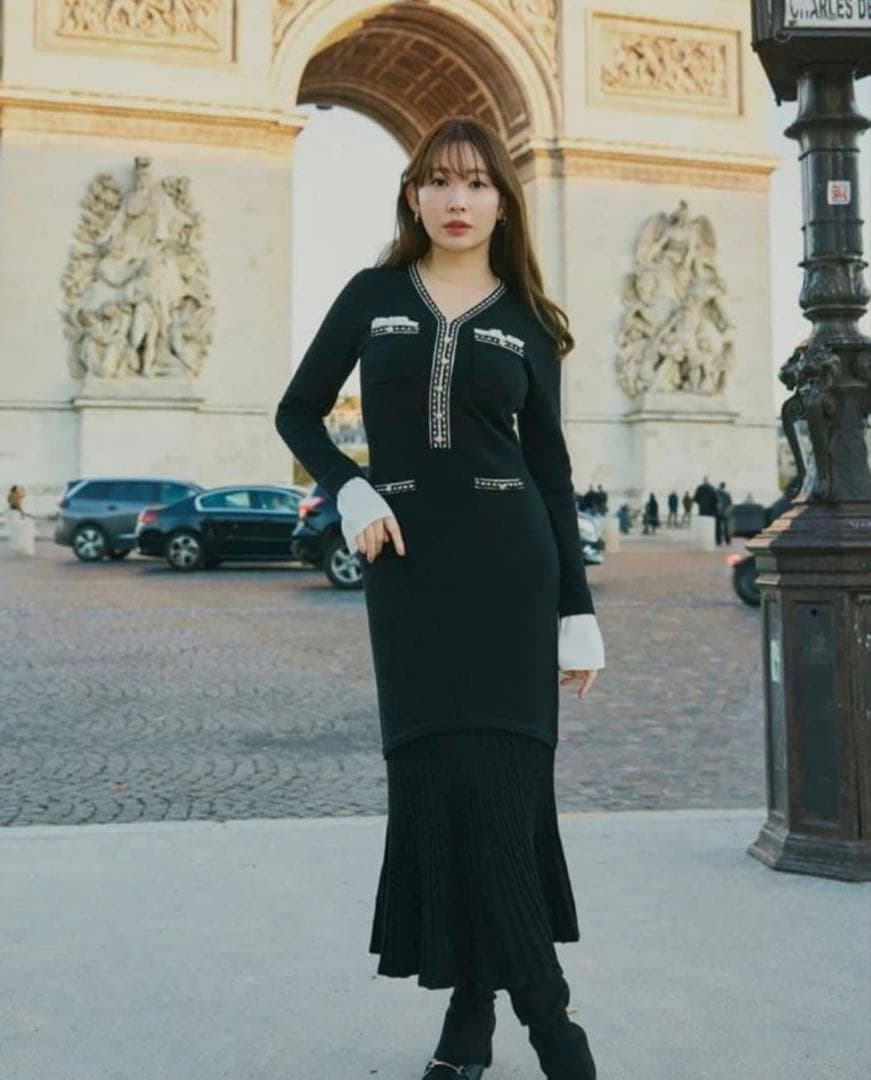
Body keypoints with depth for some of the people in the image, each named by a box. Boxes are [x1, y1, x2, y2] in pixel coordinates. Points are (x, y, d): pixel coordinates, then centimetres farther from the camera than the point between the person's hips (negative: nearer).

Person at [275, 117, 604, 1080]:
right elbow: (298, 411, 12)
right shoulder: (373, 295, 8)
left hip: (506, 558, 0)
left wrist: (578, 611, 3)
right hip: (406, 560, 1)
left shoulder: (527, 321, 7)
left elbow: (551, 470, 8)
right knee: (437, 777, -1)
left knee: (496, 778, -6)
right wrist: (350, 493, -7)